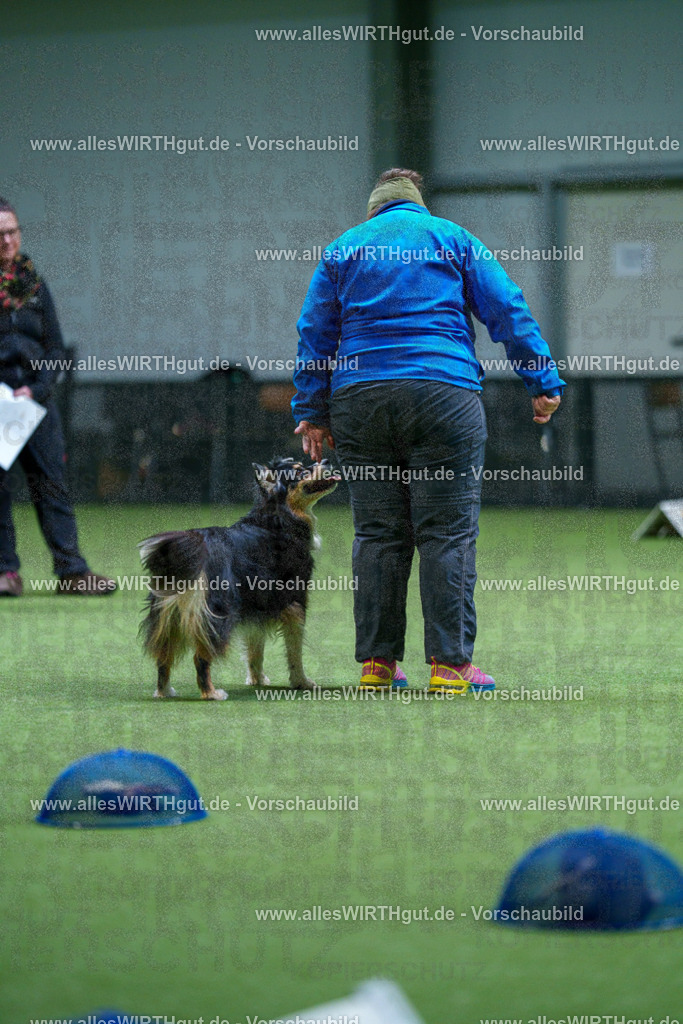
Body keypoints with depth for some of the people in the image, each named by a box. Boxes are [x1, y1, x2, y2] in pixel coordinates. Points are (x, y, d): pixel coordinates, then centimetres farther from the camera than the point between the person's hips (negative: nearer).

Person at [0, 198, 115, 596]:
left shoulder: (33, 283, 10)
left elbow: (55, 347, 12)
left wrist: (37, 389, -4)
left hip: (35, 399, 3)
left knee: (51, 483, 0)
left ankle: (71, 570, 1)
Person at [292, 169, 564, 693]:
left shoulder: (342, 249, 16)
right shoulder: (452, 238, 11)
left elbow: (314, 334, 13)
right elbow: (508, 310, 5)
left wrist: (312, 412, 15)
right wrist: (544, 382, 6)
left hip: (358, 395, 3)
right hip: (442, 392, -2)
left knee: (377, 533, 6)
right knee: (448, 532, -2)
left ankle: (377, 662, 6)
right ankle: (450, 663, -7)